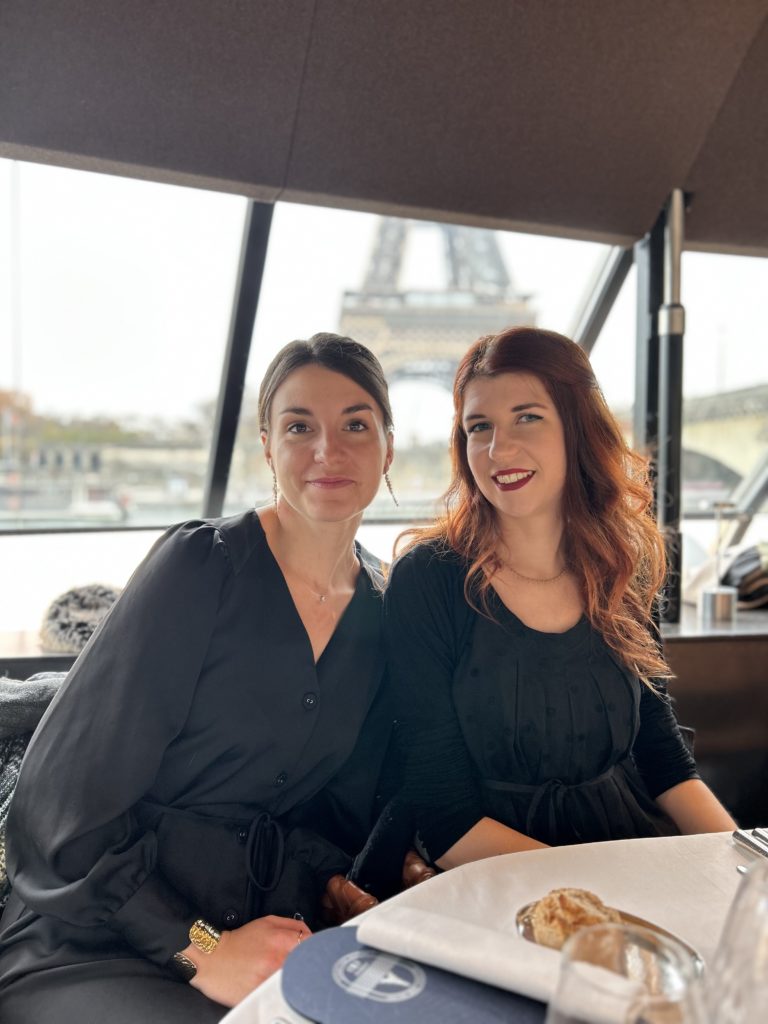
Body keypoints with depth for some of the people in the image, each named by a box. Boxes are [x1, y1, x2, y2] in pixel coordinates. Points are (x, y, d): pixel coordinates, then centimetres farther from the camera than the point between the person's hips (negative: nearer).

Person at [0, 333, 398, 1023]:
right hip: (93, 947, -5)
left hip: (269, 941, 6)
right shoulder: (202, 565, -12)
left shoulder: (383, 615, 4)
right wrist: (198, 948, -16)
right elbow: (61, 800, -12)